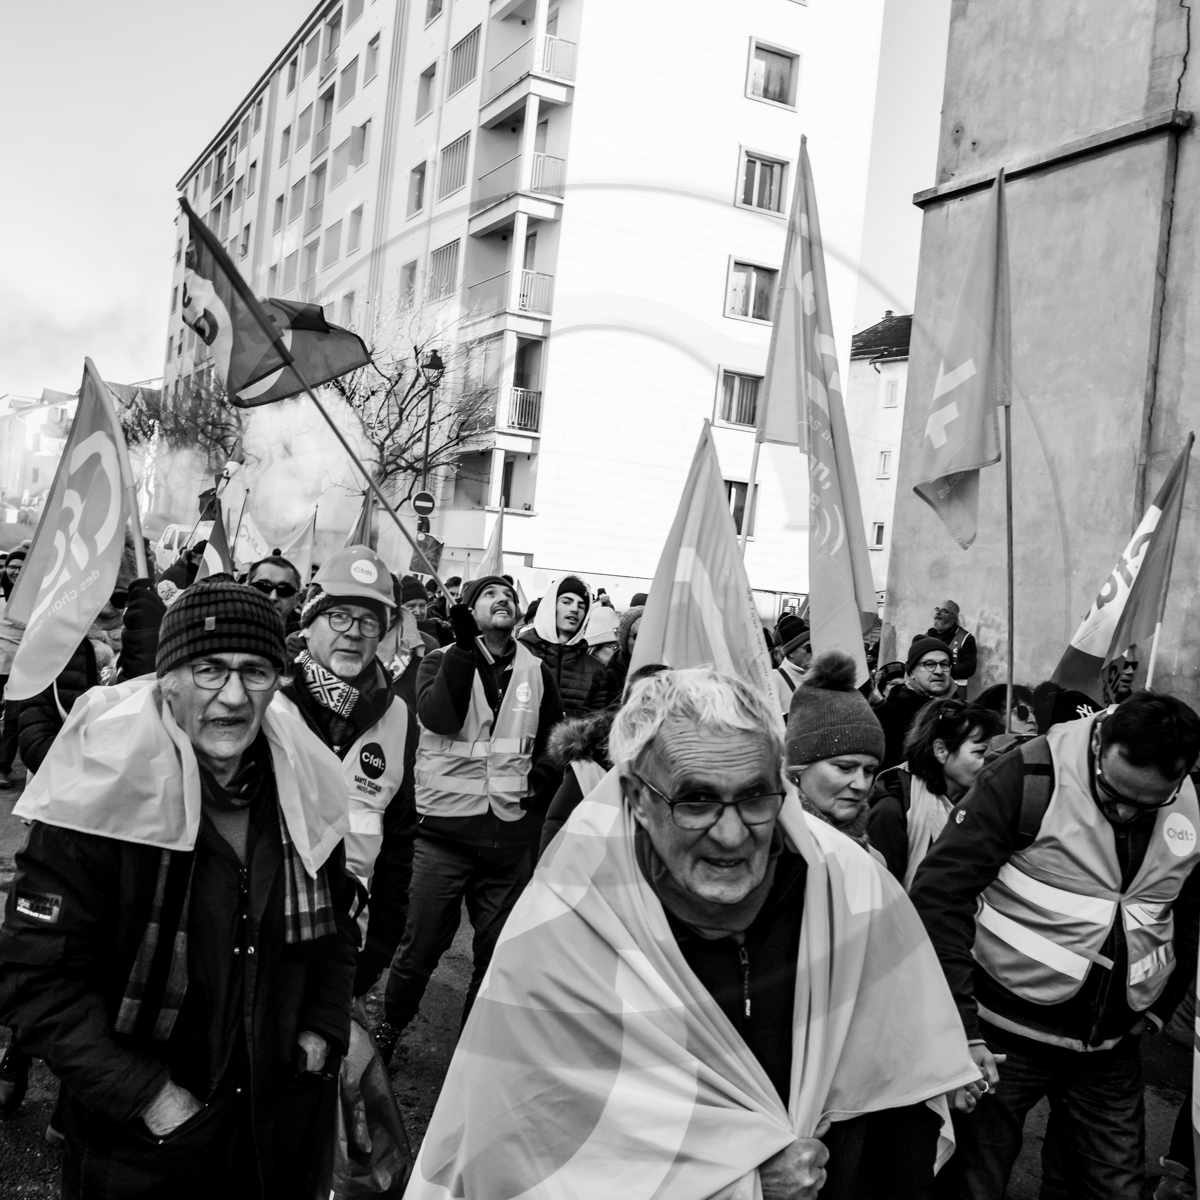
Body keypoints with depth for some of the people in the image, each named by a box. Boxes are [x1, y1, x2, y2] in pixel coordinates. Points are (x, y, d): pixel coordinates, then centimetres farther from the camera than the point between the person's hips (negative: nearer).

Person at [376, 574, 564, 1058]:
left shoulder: (537, 673, 9)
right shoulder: (442, 660, 1)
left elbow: (556, 734, 23)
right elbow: (438, 717, -18)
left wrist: (546, 771, 4)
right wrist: (464, 645, -20)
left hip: (510, 832, 3)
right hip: (444, 827, -3)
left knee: (497, 950, 12)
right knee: (421, 945, 4)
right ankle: (390, 1025, 29)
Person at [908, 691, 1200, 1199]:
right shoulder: (1028, 778, -19)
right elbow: (938, 893, -20)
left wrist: (1158, 1006, 6)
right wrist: (963, 1029, -22)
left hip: (1112, 1048, 4)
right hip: (1008, 1033, -4)